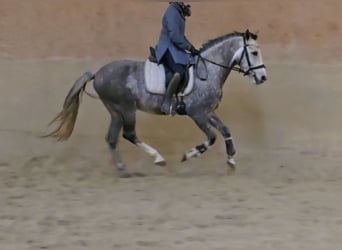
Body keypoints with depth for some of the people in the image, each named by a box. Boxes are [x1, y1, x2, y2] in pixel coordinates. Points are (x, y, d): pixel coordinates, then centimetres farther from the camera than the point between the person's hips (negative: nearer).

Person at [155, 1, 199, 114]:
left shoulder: (178, 13, 17)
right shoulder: (172, 11, -14)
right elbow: (174, 36, -21)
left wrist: (191, 48, 13)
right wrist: (189, 47, -13)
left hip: (176, 50, 11)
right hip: (167, 49, -11)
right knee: (180, 72, -32)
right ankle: (166, 103, -33)